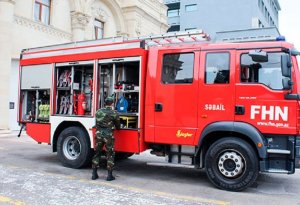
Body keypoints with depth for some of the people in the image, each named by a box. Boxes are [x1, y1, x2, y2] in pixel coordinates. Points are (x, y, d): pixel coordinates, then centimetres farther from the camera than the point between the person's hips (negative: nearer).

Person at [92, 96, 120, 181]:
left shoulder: (98, 111, 7)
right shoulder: (114, 113, -4)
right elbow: (117, 126, 8)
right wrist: (115, 127, 31)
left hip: (98, 134, 4)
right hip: (108, 135, -4)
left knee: (97, 153, 14)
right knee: (110, 155, 6)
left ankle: (94, 174, 19)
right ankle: (109, 175, 6)